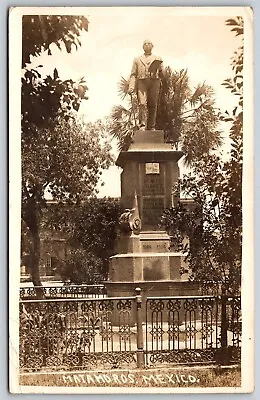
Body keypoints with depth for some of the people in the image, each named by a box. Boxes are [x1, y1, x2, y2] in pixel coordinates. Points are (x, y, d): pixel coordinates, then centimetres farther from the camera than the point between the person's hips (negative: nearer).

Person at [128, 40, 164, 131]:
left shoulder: (158, 59, 22)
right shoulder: (137, 59, 22)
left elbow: (162, 74, 17)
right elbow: (133, 74, 14)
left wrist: (159, 69, -6)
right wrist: (131, 87, 0)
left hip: (154, 82, 1)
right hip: (141, 82, -1)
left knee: (152, 105, -6)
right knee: (142, 103, -17)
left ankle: (151, 127, -3)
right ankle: (142, 125, -21)